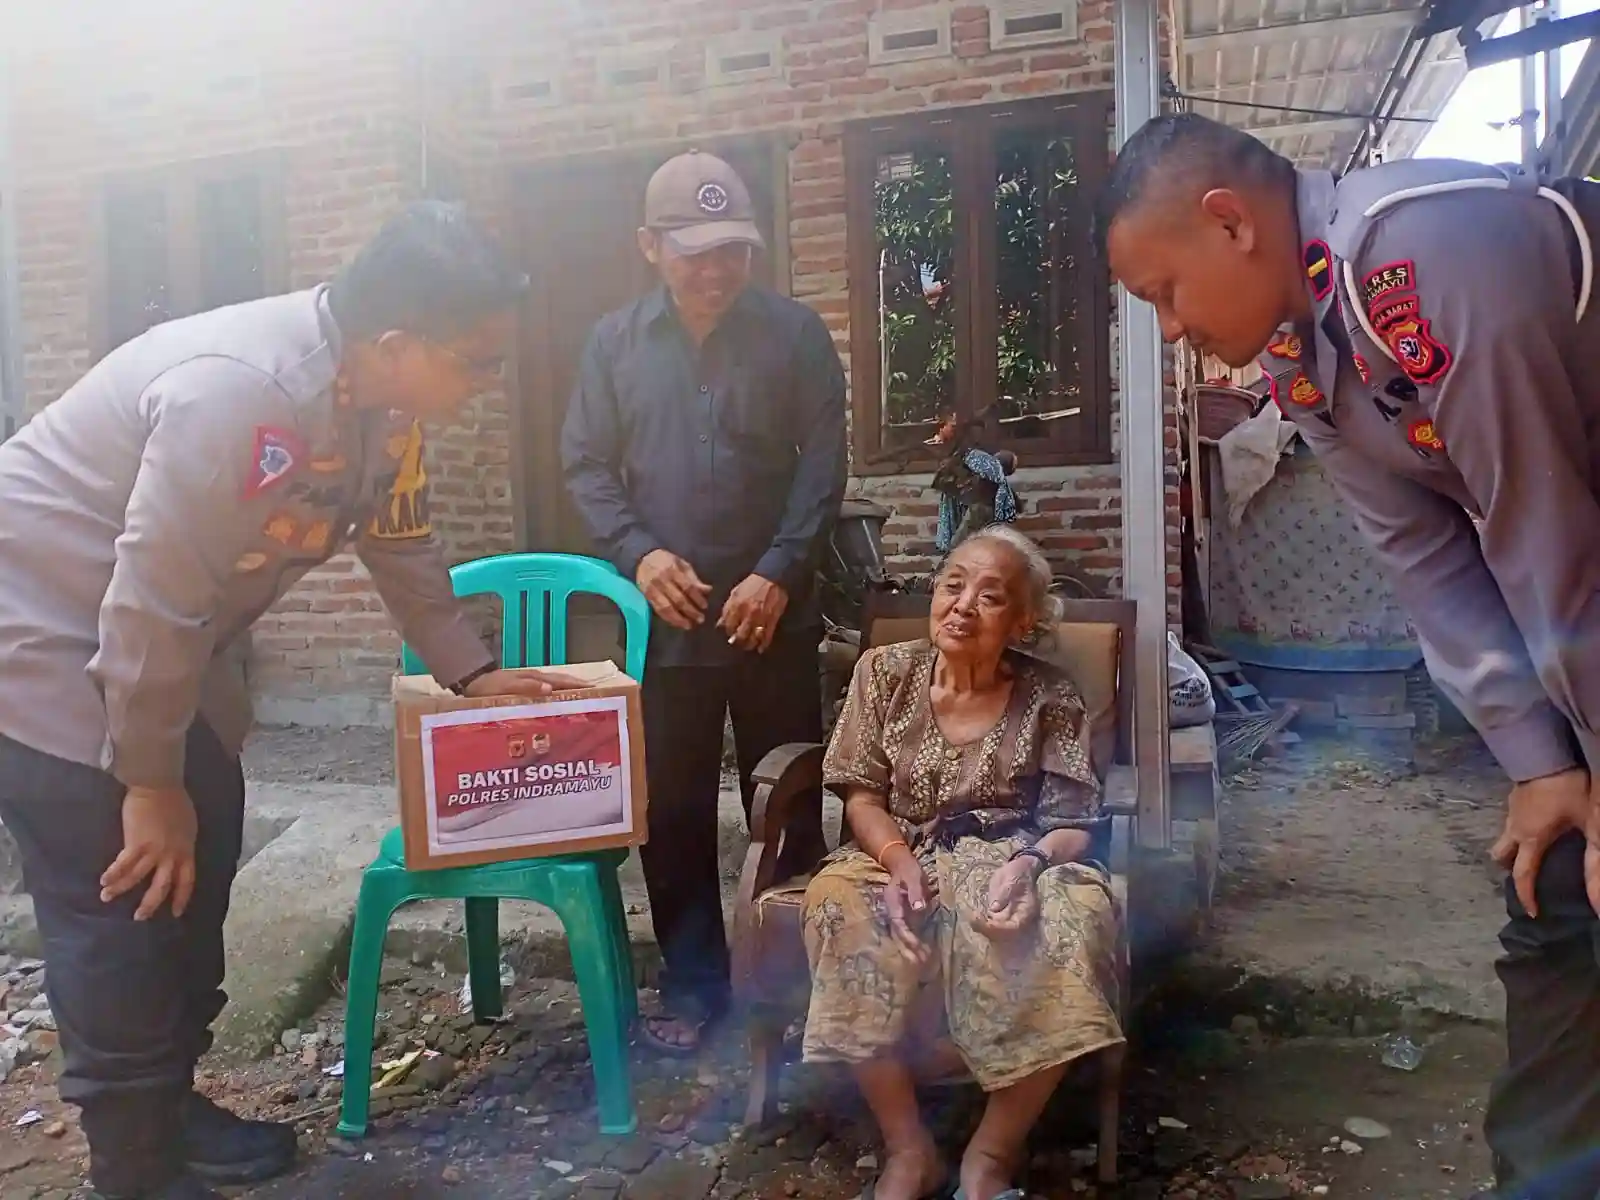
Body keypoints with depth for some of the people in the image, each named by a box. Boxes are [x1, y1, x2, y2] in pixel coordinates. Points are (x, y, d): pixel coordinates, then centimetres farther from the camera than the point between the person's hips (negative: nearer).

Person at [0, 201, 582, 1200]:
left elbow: (403, 543, 8)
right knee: (124, 893, -6)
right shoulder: (241, 393, -35)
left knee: (201, 856, 12)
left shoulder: (379, 400, -7)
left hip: (163, 634, 9)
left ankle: (171, 1102, 29)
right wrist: (149, 781, -20)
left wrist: (471, 669, 7)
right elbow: (152, 599, -31)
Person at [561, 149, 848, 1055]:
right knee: (673, 811, 8)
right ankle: (694, 985, 23)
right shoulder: (615, 343, 5)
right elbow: (586, 465, 4)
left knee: (788, 807, 9)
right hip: (665, 621, 2)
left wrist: (778, 574, -16)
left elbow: (823, 467, -5)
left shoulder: (796, 333, -1)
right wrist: (639, 552, -12)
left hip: (775, 617, -1)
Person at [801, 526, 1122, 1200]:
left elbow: (1074, 822, -4)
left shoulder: (1050, 699, -2)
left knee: (1075, 915, -34)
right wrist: (898, 858, -19)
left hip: (1011, 863, 0)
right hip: (902, 858, 1)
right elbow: (862, 795, 1)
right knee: (839, 904, -33)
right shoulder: (884, 673, 2)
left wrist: (1030, 861, -27)